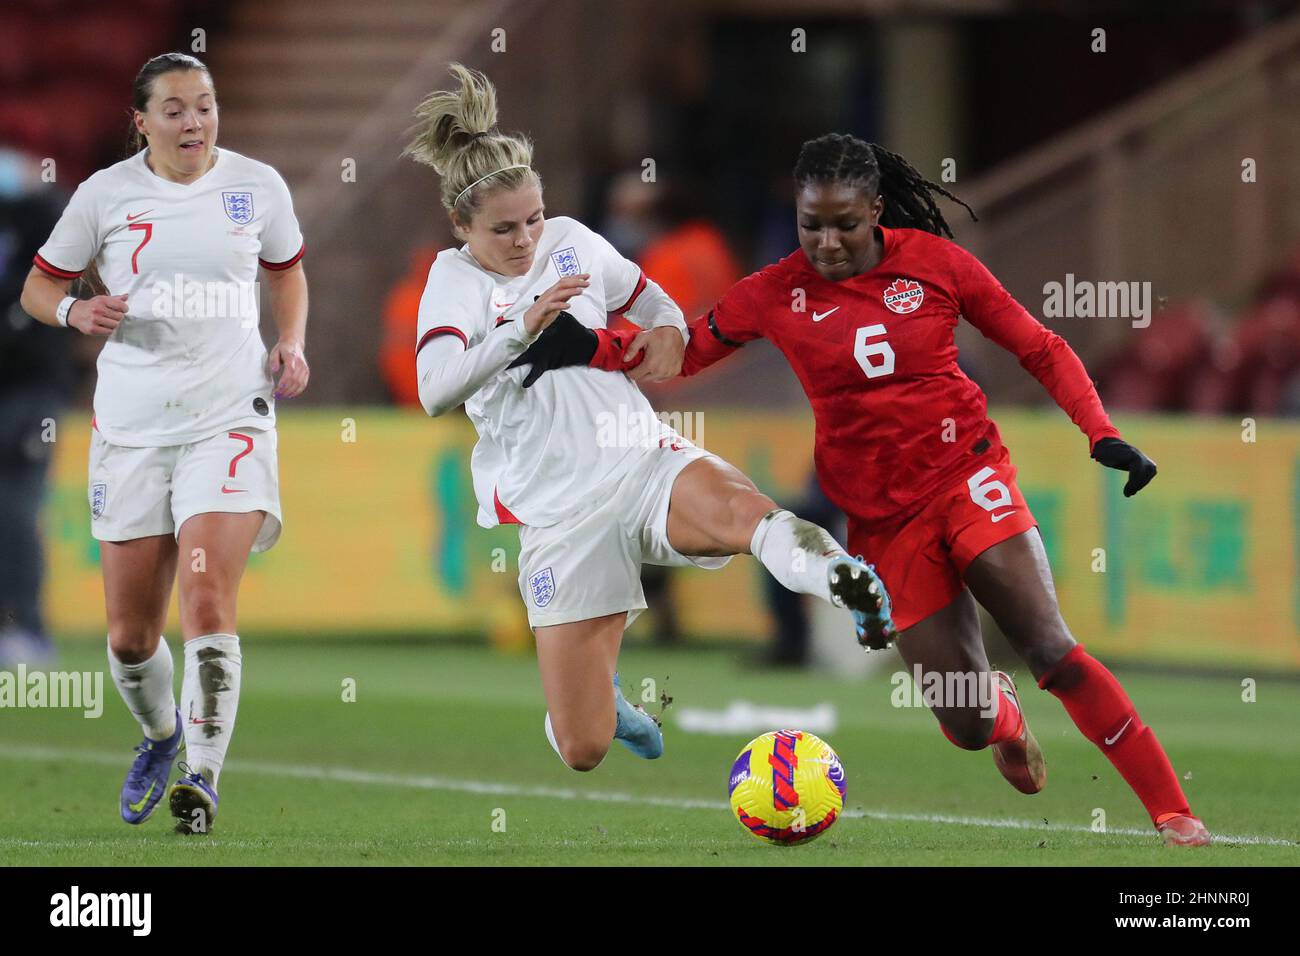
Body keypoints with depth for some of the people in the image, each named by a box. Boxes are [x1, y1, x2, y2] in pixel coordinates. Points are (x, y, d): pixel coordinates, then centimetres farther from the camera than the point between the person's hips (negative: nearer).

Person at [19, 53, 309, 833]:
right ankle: (160, 734, 36)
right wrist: (77, 311, -13)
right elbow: (39, 287, 9)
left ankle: (203, 776, -15)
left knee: (209, 603, -20)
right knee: (131, 634, 6)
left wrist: (292, 345, 3)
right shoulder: (106, 194, 0)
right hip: (132, 425, 1)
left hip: (230, 416, -1)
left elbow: (288, 271, 21)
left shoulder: (257, 186, 3)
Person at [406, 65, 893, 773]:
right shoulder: (455, 280, -1)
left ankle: (845, 582, -63)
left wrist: (668, 333, 3)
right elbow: (434, 392, -19)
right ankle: (597, 691, 33)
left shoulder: (570, 239, 10)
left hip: (642, 461, 2)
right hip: (558, 513, -2)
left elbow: (653, 301, 28)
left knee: (742, 510, -37)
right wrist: (524, 329, -33)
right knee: (583, 751, -3)